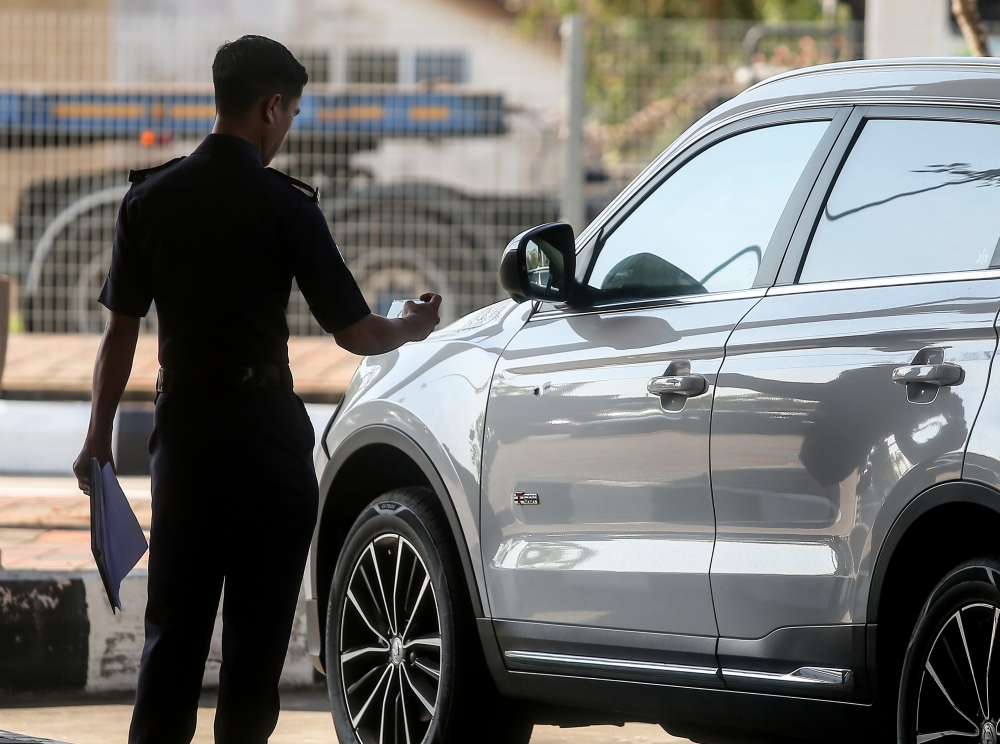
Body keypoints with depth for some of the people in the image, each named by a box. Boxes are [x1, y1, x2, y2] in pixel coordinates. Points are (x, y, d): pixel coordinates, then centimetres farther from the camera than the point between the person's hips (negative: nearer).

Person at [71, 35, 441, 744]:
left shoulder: (151, 198, 1)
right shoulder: (284, 206, -10)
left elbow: (122, 329, 2)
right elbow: (355, 332, -8)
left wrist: (100, 433, 9)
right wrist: (415, 326, 12)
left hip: (182, 422, 4)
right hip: (265, 423, -4)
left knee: (174, 618, 9)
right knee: (258, 622, 5)